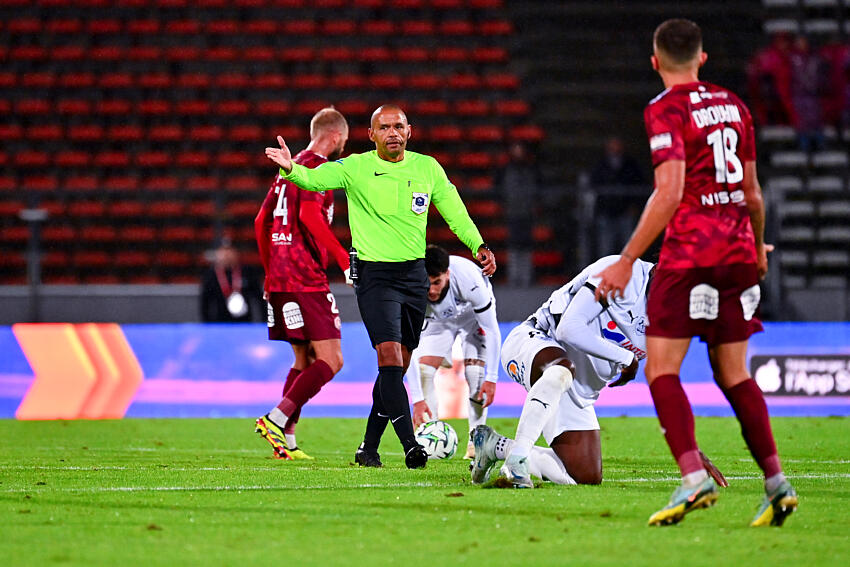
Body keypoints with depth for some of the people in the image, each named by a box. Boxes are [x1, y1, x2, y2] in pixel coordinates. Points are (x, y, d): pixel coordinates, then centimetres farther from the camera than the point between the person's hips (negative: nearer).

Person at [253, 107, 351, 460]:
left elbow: (261, 222, 22)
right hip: (306, 281, -9)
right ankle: (277, 419, -20)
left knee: (304, 360, 16)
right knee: (330, 361, -9)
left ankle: (286, 441, 9)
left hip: (279, 281, 9)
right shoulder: (317, 167, -7)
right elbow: (310, 215, -22)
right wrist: (344, 258, -23)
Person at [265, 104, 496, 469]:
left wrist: (478, 246, -1)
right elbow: (317, 178, -20)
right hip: (374, 274, -4)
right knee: (390, 354, -19)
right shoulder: (356, 168, -6)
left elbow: (454, 211, 12)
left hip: (415, 274, 4)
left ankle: (368, 448, 18)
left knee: (399, 366, 7)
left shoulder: (427, 168, 5)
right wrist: (291, 169, -41)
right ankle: (410, 445, -25)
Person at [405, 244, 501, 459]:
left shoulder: (469, 280, -42)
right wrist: (417, 399, -35)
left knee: (474, 371, -19)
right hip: (438, 319, 2)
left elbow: (491, 330, -29)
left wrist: (491, 378, -30)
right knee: (424, 368, -16)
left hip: (472, 314, -2)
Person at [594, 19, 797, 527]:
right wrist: (757, 246, 35)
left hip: (690, 253, -6)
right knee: (733, 372, 13)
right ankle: (777, 481, 4)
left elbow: (670, 191, -17)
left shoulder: (665, 109, -7)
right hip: (738, 254, 7)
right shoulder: (733, 105, 13)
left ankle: (694, 476, -20)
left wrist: (627, 260, -16)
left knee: (661, 369, -4)